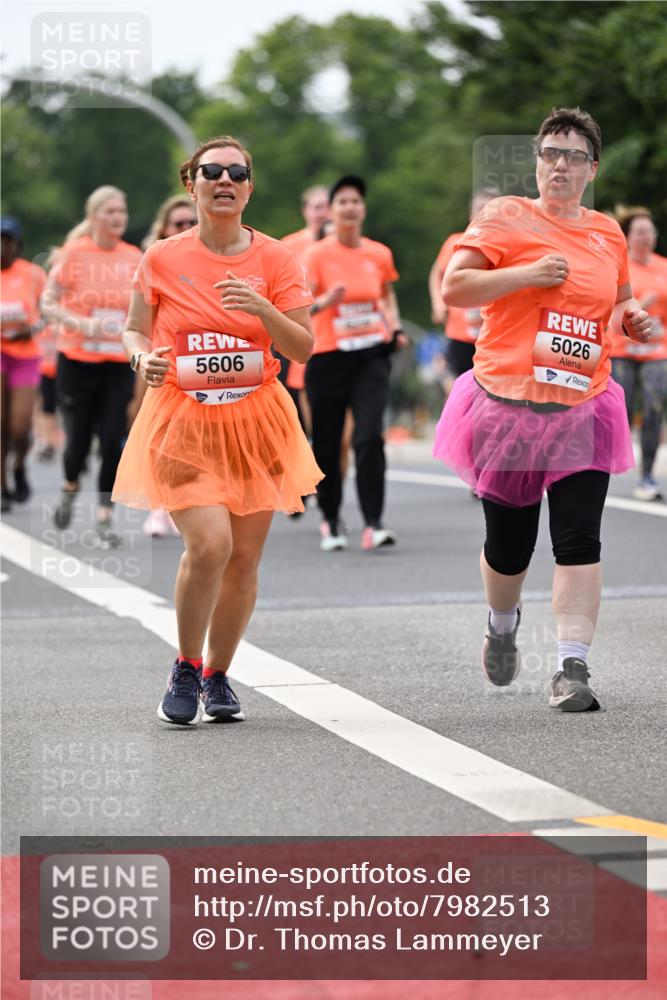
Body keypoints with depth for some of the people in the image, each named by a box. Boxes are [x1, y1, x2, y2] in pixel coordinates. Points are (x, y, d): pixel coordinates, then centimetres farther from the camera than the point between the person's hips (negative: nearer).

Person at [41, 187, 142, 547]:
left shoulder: (134, 257, 3)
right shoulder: (74, 253, -6)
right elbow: (47, 303, -5)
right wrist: (81, 324, -20)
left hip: (118, 364, 2)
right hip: (76, 361, -2)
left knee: (113, 443, -4)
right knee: (78, 440, 1)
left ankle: (104, 517, 7)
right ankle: (70, 488, 33)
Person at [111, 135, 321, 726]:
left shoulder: (274, 259, 0)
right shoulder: (162, 259, 0)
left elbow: (303, 349, -3)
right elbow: (135, 329, 11)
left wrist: (263, 309, -20)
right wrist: (143, 357, -11)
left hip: (256, 421, 2)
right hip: (183, 422, -2)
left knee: (244, 558, 3)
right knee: (210, 544, -19)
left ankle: (218, 676, 23)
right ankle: (185, 668, 3)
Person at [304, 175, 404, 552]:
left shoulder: (380, 254, 5)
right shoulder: (318, 255, -4)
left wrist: (395, 326, 9)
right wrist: (324, 302, -32)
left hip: (371, 355, 1)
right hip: (327, 357, -1)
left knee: (370, 437, -14)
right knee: (327, 443, 5)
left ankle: (373, 523, -14)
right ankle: (331, 521, 24)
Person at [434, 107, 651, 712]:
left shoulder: (608, 234, 12)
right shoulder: (508, 218, -1)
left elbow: (620, 306, 28)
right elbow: (454, 287, -9)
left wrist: (635, 320, 5)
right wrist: (528, 274, -17)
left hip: (583, 413, 2)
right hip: (510, 407, -2)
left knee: (579, 542, -10)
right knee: (509, 544, 7)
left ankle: (573, 669, -9)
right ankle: (503, 626, 38)